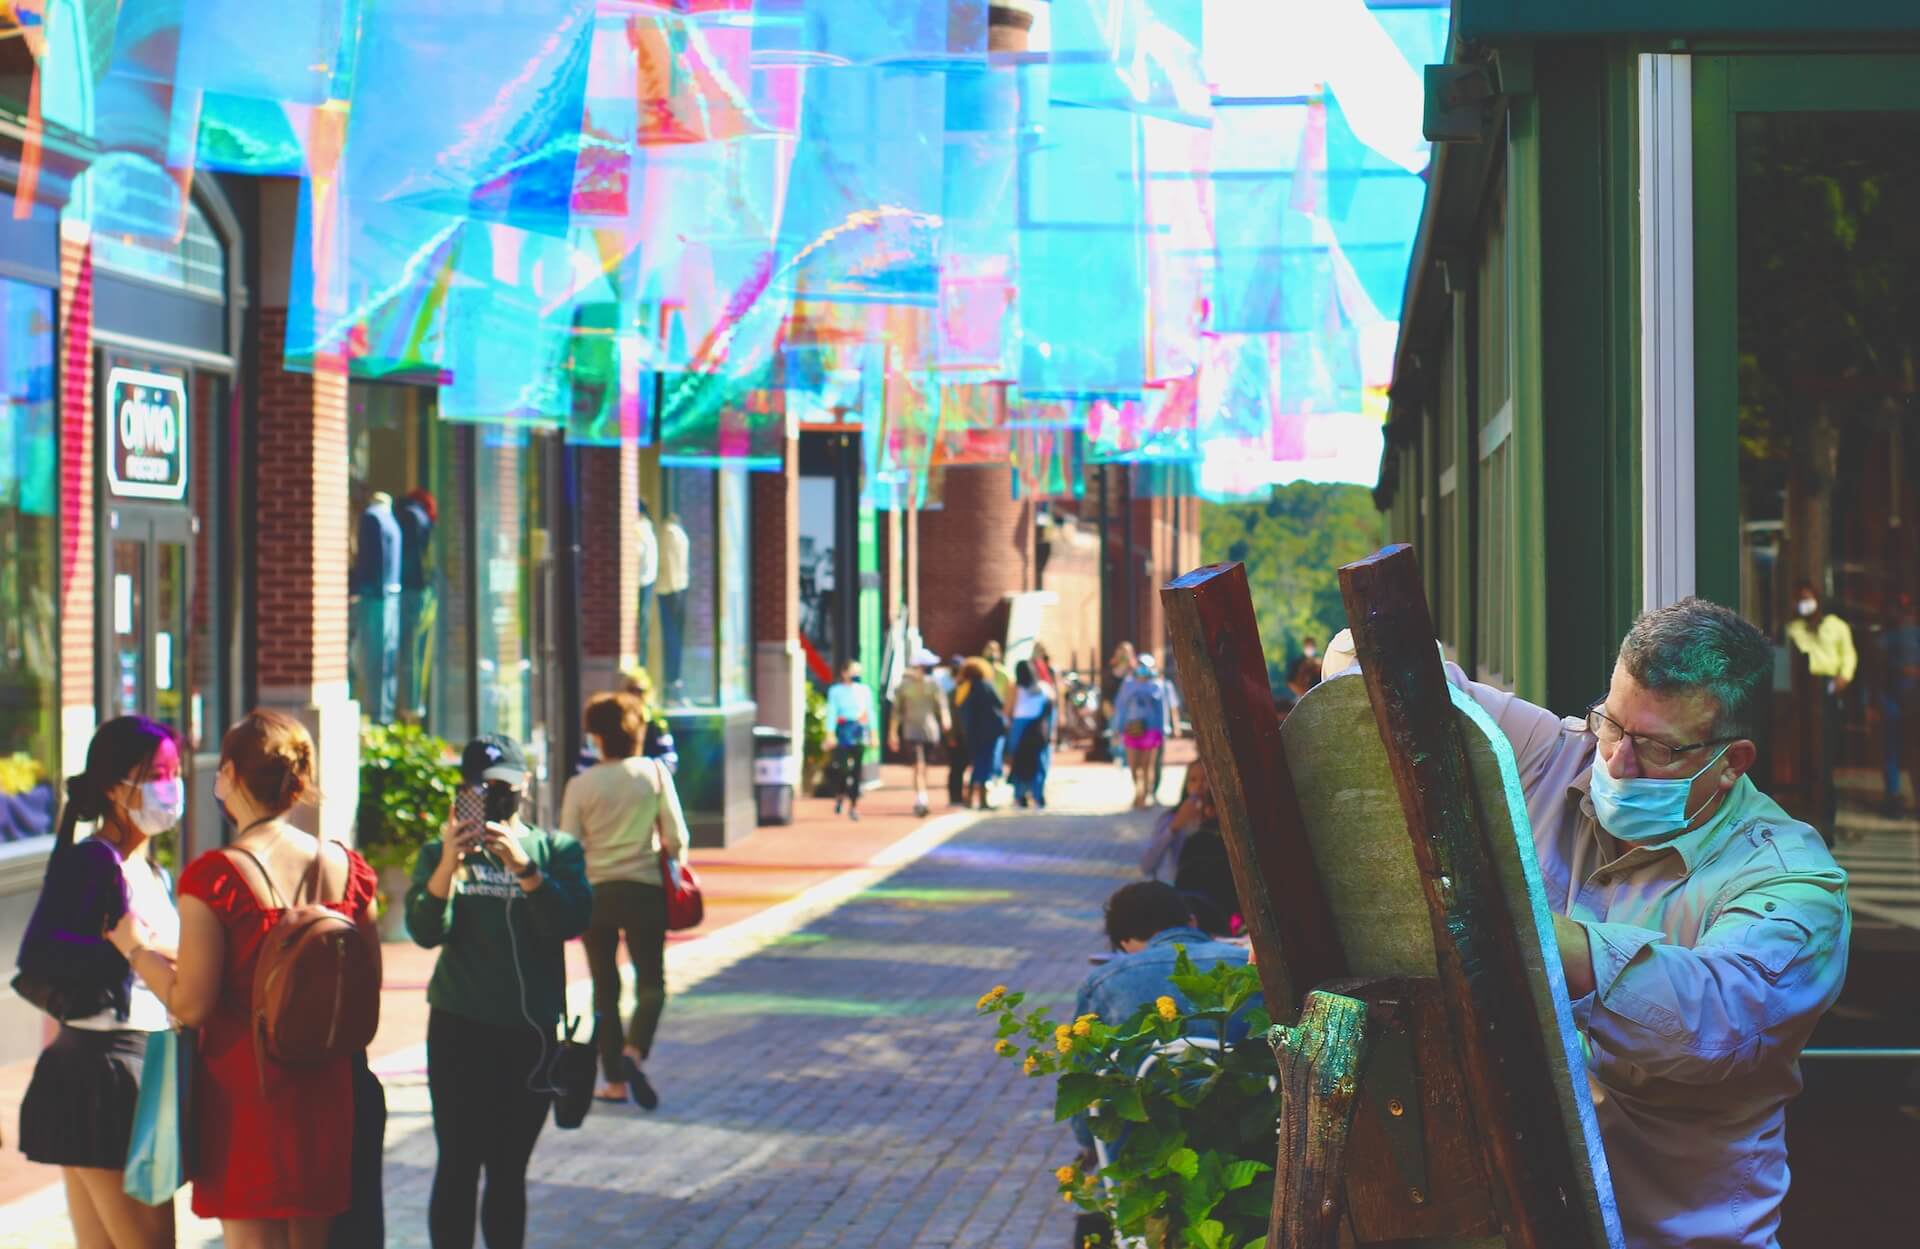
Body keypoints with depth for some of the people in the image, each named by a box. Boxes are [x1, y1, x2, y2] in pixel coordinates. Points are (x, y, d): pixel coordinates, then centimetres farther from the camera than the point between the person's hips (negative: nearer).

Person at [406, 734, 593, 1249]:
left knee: (509, 1169, 8)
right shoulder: (439, 853, 6)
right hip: (460, 1027, -1)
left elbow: (573, 921, -11)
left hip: (532, 1031, 1)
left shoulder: (557, 850, 5)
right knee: (458, 1166, -5)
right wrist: (450, 862, -22)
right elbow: (425, 932, -8)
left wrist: (522, 865, -24)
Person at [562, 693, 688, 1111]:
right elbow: (676, 837, -6)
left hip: (595, 892, 1)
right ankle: (634, 1053, -19)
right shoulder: (655, 773, -4)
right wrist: (670, 861, 14)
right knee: (651, 982, 7)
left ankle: (614, 1080, 11)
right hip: (645, 889, 0)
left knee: (605, 987, 11)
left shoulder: (580, 785, -4)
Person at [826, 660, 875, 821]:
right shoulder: (836, 691, 3)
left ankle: (853, 806, 7)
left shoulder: (865, 691, 11)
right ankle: (839, 795, 18)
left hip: (859, 734, 2)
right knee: (841, 767, -10)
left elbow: (871, 713, 13)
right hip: (843, 733, -2)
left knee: (856, 771, 1)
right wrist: (830, 734, -11)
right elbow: (831, 713, -2)